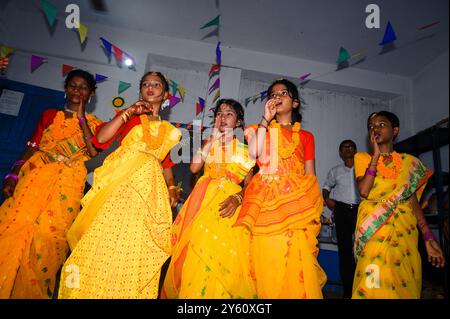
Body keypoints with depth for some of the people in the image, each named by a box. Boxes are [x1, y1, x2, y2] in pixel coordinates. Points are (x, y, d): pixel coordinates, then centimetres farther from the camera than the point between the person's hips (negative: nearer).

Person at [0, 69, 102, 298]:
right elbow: (31, 148, 11)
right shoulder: (50, 115, 18)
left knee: (49, 231, -14)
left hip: (67, 184, -2)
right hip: (36, 176, 2)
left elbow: (94, 152, -5)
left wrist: (81, 117, -2)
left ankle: (32, 290, 2)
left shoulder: (93, 124, 14)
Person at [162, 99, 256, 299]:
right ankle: (192, 292, 16)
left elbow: (249, 184, 4)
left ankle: (220, 293, 9)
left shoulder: (243, 150, 8)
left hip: (228, 205, -1)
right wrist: (211, 140, 0)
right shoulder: (208, 143, 14)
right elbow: (194, 168, -4)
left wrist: (237, 198, -17)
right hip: (203, 201, 2)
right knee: (196, 255, -2)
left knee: (223, 257, -10)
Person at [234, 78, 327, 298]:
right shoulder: (261, 129, 18)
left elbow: (310, 176, 12)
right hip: (265, 199, 0)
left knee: (297, 261, -8)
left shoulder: (305, 136, 18)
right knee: (267, 259, -5)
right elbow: (253, 153, -4)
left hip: (296, 199, 1)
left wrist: (313, 210, 1)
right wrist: (265, 119, 1)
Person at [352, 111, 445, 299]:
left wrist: (429, 238, 0)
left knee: (405, 286, 4)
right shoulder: (362, 158, 5)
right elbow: (363, 191, -12)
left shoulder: (409, 162, 10)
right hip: (374, 230, -2)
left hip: (405, 232, 2)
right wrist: (376, 155, -8)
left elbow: (413, 201, 8)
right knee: (375, 285, -8)